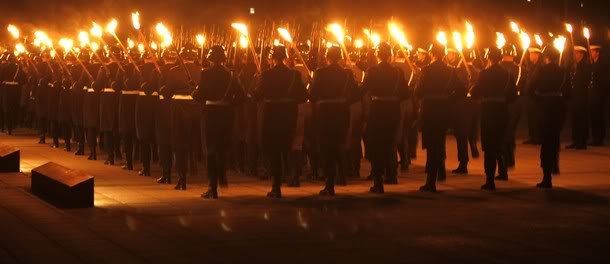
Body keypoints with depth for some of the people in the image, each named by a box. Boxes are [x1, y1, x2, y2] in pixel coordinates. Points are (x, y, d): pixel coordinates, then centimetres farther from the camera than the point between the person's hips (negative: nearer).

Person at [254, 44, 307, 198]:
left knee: (272, 150, 6)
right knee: (285, 148, 19)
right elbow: (303, 96, -2)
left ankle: (277, 187, 2)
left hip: (272, 114, -3)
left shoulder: (267, 75, -13)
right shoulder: (294, 74, -2)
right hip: (289, 115, 3)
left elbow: (258, 95, -13)